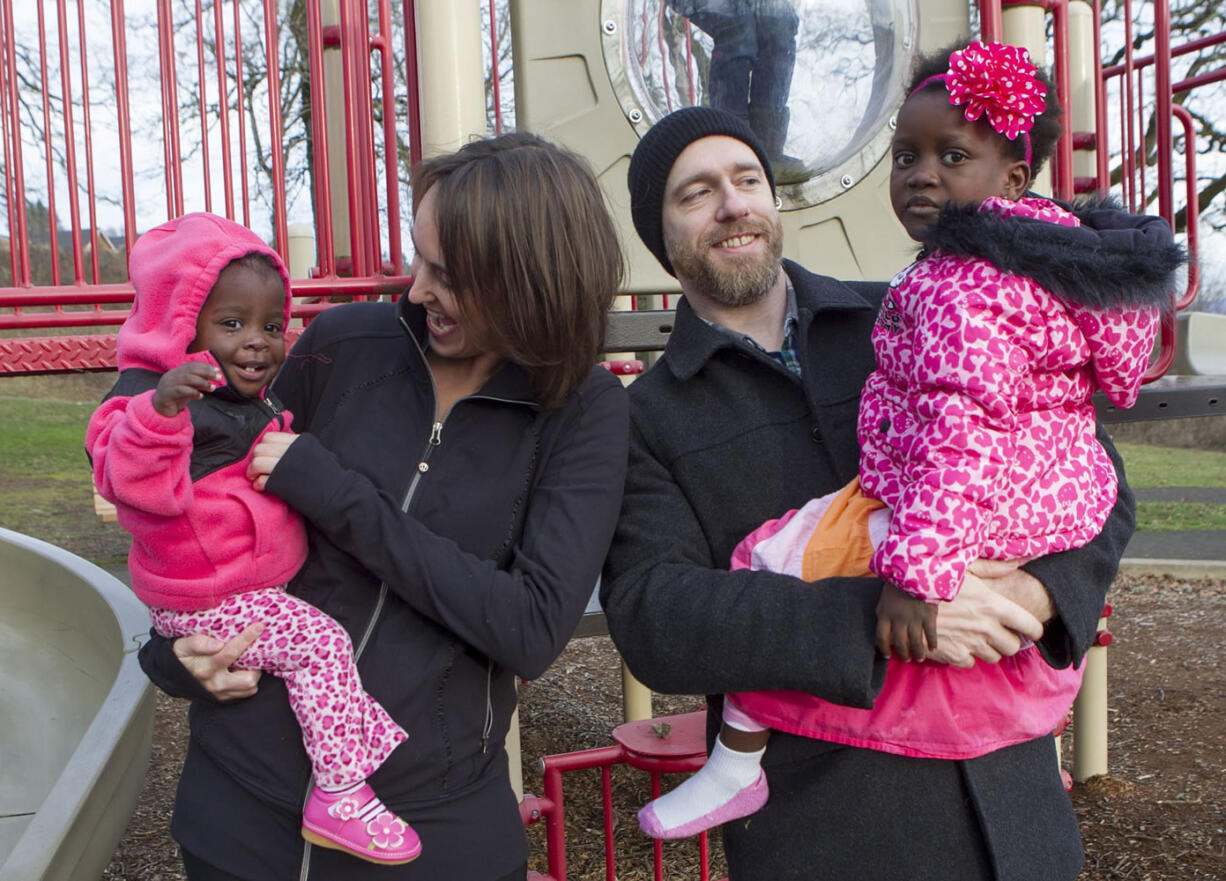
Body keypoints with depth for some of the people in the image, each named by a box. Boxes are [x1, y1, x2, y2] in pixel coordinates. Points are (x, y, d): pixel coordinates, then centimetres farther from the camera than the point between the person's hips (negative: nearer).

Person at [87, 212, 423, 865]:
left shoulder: (252, 397, 12)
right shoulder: (150, 394, -20)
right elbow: (138, 485, -40)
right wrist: (160, 407, -52)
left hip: (263, 580, 10)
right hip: (206, 605, -10)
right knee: (318, 644, -21)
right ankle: (340, 796, -15)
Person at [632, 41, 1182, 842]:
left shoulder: (960, 281, -21)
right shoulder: (1055, 250, 11)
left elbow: (963, 426, -31)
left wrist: (917, 571, -35)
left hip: (977, 515, -10)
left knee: (768, 562, -6)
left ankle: (737, 763, 1)